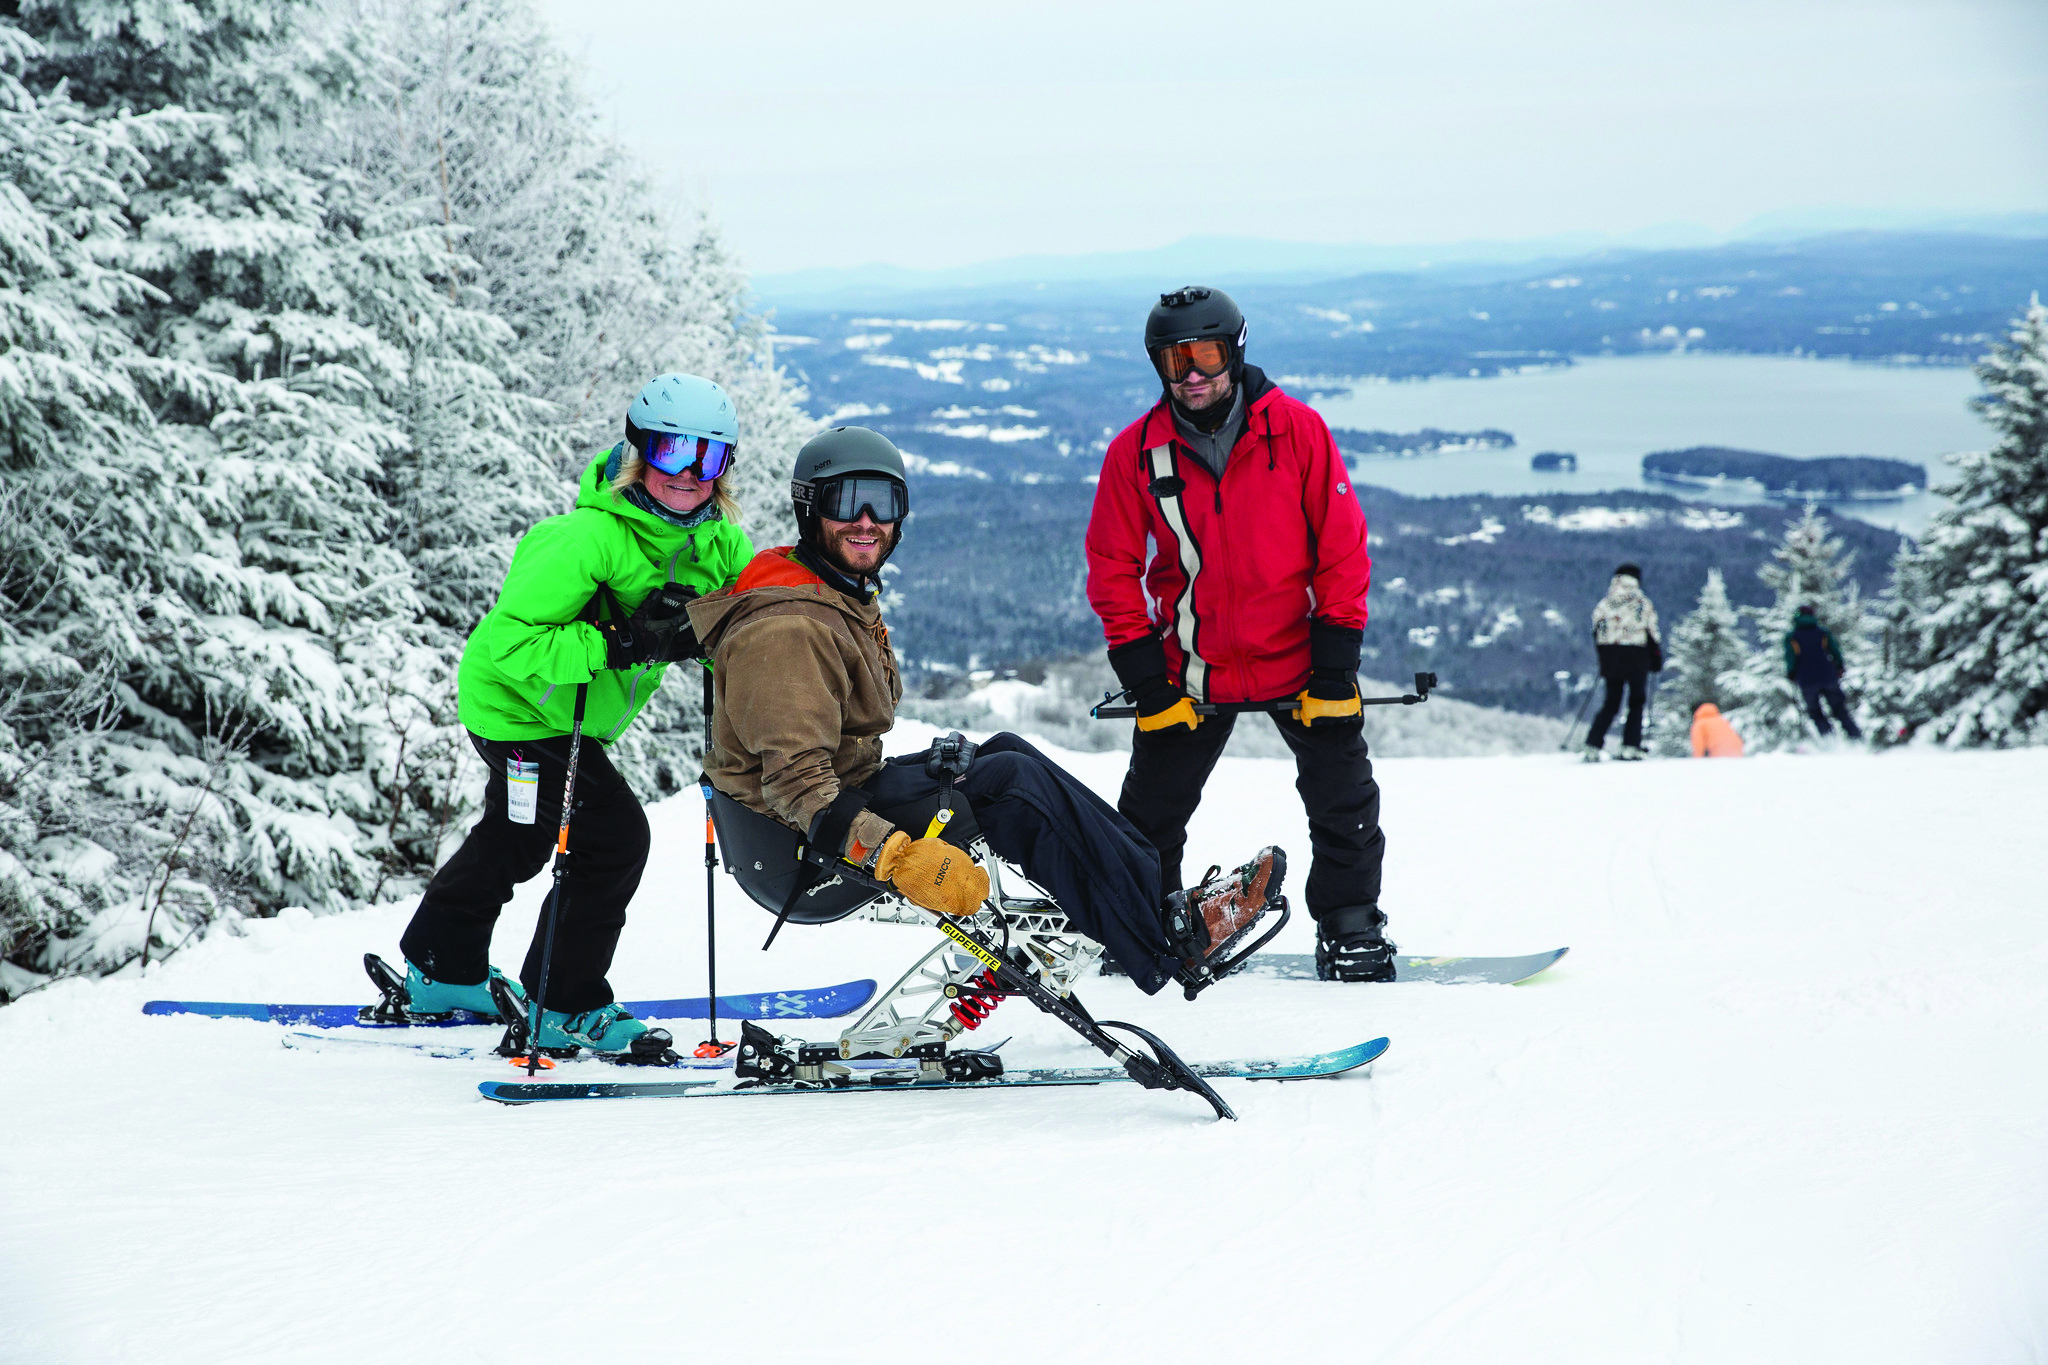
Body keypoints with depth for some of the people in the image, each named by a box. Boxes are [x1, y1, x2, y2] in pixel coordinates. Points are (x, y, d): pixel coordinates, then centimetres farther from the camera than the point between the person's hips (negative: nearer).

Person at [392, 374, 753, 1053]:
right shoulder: (591, 536, -34)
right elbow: (512, 641, -36)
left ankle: (442, 971, 46)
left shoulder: (717, 540, -11)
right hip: (522, 708, -9)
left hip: (578, 713, 9)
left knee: (513, 839, 25)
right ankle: (565, 1009, 1)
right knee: (614, 838, -13)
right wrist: (619, 642, -42)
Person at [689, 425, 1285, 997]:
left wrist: (945, 766, 14)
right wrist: (895, 855, -39)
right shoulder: (786, 628, -22)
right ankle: (1164, 945, -13)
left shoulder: (850, 598, 12)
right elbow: (795, 779, -30)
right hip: (804, 847, -11)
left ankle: (1158, 898, -1)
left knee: (1005, 752, 6)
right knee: (1014, 777, -16)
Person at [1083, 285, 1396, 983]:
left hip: (1298, 658, -1)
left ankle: (1350, 930, 16)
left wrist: (1335, 668, -9)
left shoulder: (1296, 429, -9)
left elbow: (1342, 547, -6)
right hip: (1192, 673, 1)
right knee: (1152, 813, 7)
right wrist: (1148, 683, -7)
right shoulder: (1137, 452, -6)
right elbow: (1113, 571, -1)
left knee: (1345, 804, 0)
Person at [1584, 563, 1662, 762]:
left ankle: (1592, 747, -1)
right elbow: (1652, 634, -2)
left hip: (1610, 659, 3)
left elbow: (1597, 634, 10)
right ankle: (1630, 747, -3)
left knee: (1611, 703, 10)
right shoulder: (1643, 605, -2)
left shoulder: (1603, 605, 6)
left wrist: (1603, 661, 18)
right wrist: (1657, 660, 8)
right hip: (1637, 659, -3)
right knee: (1636, 703, 8)